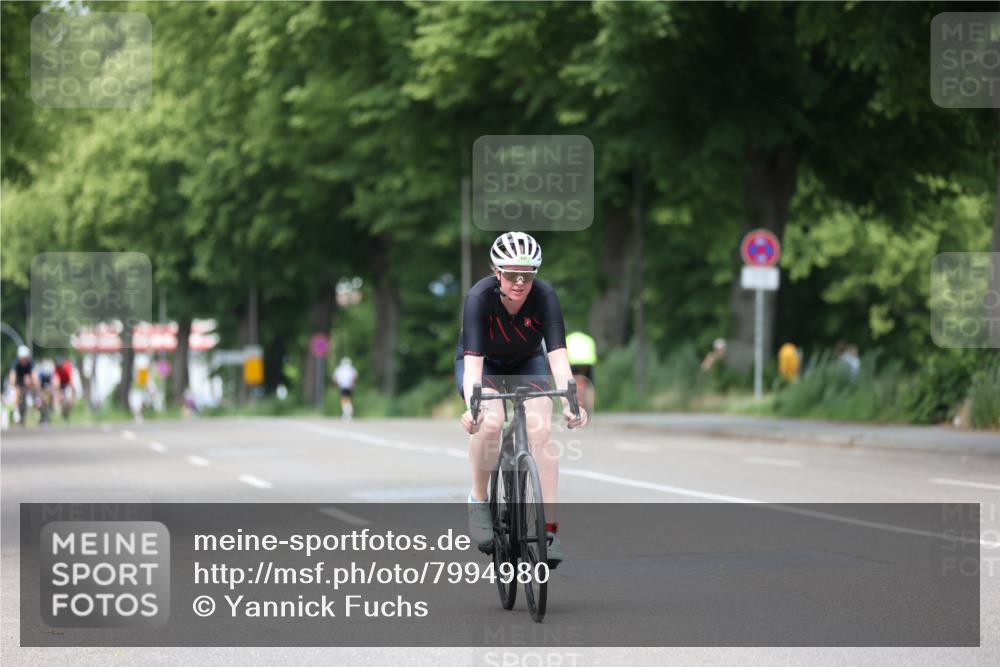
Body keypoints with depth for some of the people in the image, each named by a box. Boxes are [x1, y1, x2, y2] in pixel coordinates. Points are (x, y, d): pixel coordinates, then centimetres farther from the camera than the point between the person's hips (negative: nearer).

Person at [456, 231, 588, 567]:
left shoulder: (545, 297, -29)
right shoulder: (479, 298, -32)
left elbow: (558, 356, -35)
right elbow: (473, 360, -40)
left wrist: (570, 402, -51)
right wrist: (472, 407, -56)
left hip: (527, 365, 2)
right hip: (483, 364, -1)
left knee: (541, 430, -22)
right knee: (490, 422, -31)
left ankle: (549, 527, -20)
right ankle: (478, 501, -8)